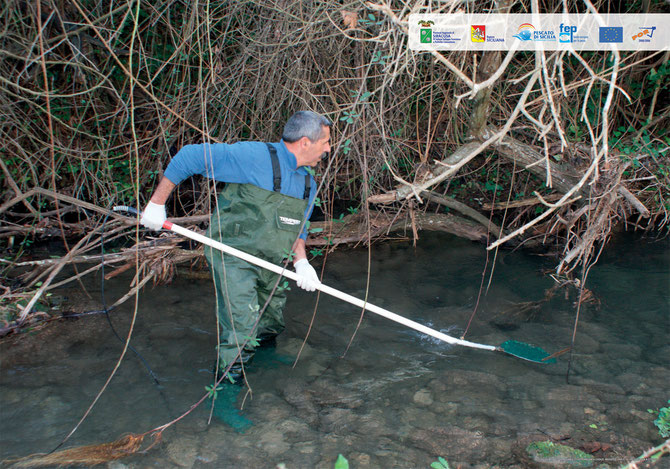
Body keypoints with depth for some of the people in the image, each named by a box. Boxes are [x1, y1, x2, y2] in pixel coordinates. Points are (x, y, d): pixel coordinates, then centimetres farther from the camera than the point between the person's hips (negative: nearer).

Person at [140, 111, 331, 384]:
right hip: (233, 259, -7)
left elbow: (297, 228, 11)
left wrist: (301, 261, -10)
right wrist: (157, 203, -14)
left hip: (271, 267, 8)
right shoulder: (254, 156, -20)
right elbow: (190, 156, -17)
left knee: (271, 327, 21)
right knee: (240, 335, -11)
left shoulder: (308, 184, 6)